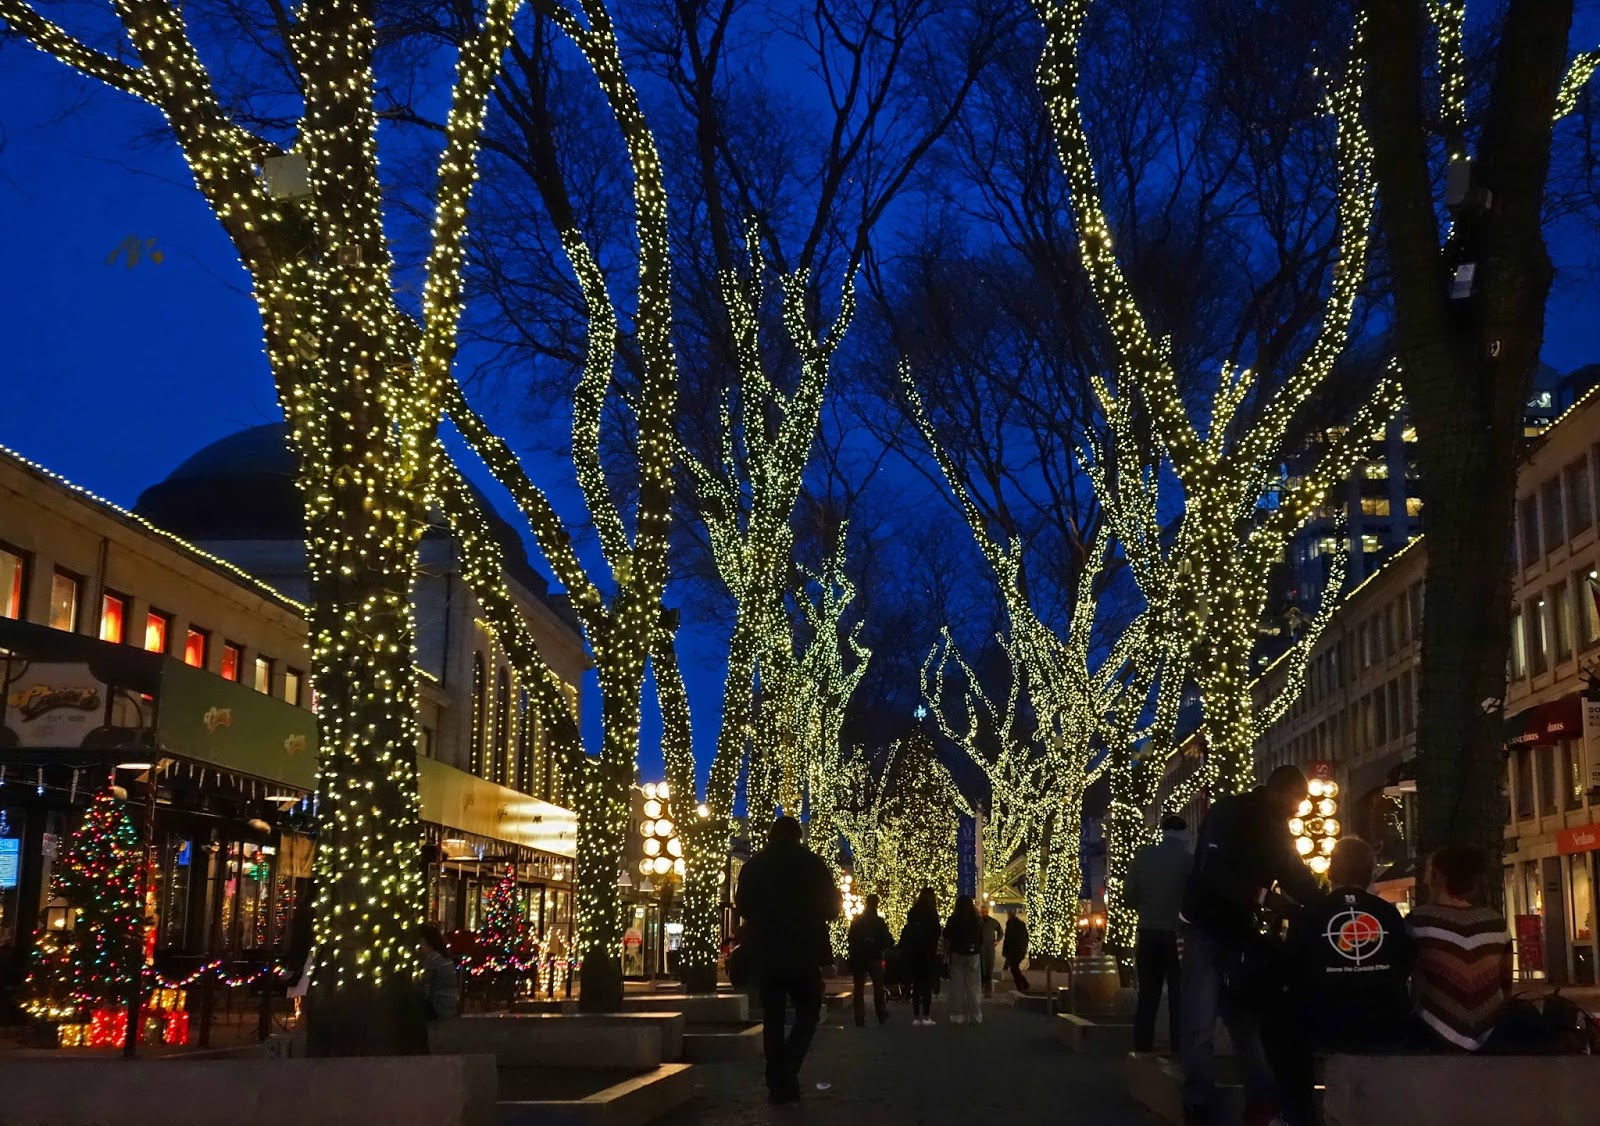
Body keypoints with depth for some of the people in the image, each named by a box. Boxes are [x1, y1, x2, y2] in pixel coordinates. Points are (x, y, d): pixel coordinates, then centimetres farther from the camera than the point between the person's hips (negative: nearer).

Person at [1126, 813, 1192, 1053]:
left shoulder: (1142, 856, -2)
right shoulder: (1189, 859, -9)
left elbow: (1128, 895, 1)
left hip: (1148, 934, 3)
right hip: (1178, 935, -3)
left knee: (1147, 998, 9)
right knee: (1179, 1000, 4)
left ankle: (1142, 1052, 9)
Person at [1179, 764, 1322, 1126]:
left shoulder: (1276, 828, 6)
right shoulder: (1228, 814, -16)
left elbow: (1296, 876, 5)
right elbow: (1213, 870, -29)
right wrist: (1264, 897, -38)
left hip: (1242, 931, 7)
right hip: (1205, 928, -7)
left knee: (1250, 1018, 8)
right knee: (1200, 1024, -8)